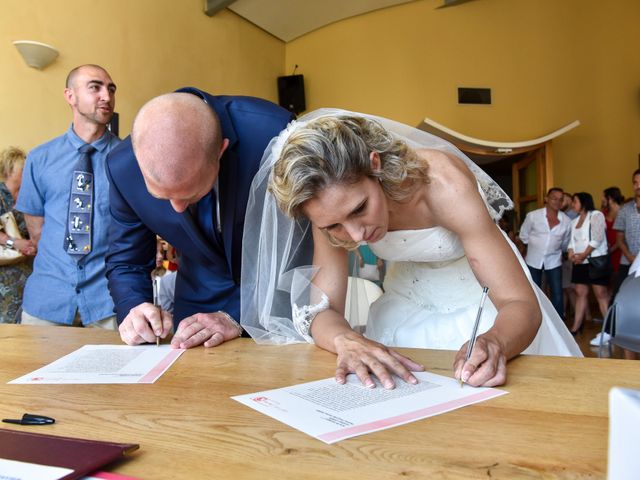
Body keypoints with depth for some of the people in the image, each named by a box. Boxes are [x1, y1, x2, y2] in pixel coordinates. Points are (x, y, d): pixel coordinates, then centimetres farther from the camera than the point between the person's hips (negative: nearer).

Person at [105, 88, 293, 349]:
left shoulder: (272, 132, -31)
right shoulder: (123, 167, -19)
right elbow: (125, 262, -4)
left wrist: (239, 316, -29)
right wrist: (134, 309, -24)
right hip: (199, 298, 4)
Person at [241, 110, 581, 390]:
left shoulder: (441, 182, -34)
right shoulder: (331, 202, -22)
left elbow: (522, 304, -33)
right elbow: (323, 309, -22)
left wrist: (494, 343, -54)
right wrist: (346, 340, -44)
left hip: (481, 298, -2)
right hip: (409, 307, 2)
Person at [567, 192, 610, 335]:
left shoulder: (596, 215, -2)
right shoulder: (574, 221, 20)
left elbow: (597, 238, -12)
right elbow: (572, 241, 14)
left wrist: (584, 255, -14)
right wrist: (571, 253, -6)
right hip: (579, 262, 7)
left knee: (601, 293, -8)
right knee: (580, 293, 5)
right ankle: (576, 327, 6)